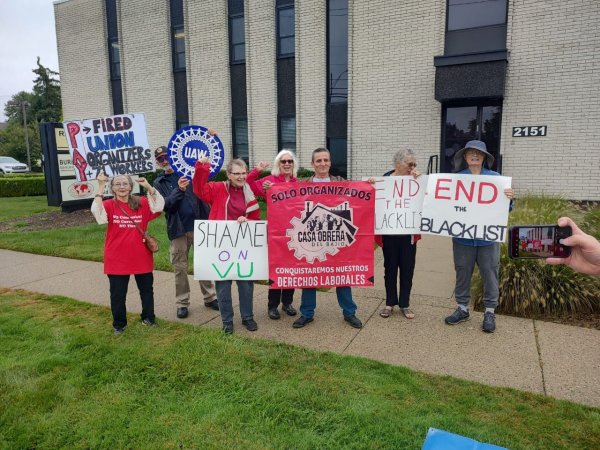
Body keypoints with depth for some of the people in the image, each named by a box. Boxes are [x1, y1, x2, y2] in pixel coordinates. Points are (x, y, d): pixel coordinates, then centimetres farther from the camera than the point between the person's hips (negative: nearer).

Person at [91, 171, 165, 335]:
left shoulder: (141, 203, 0)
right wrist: (101, 187, -28)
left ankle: (148, 318, 36)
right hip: (117, 259, -2)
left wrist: (148, 186, -21)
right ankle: (119, 324, 28)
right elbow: (97, 212, -25)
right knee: (118, 294, 9)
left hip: (141, 257, 2)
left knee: (147, 290, 16)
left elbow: (159, 205, -12)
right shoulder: (109, 205, -5)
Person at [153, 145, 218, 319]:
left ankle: (210, 297, 21)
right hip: (178, 229, 0)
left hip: (199, 225, 0)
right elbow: (164, 205, -7)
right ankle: (182, 303, 19)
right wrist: (179, 190, -21)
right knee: (180, 267, 7)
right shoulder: (159, 183, 6)